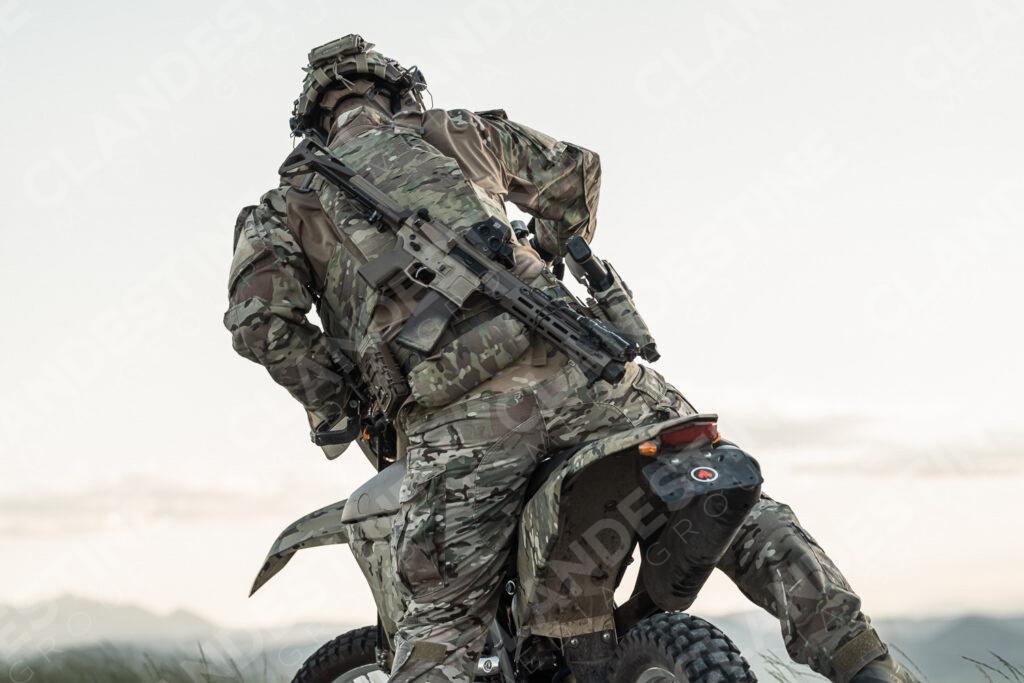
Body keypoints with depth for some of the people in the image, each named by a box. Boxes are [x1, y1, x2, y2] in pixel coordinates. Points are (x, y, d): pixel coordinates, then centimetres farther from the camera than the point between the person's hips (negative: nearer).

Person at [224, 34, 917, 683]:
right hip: (564, 362, 1)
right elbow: (574, 169, 34)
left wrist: (337, 408, 12)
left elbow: (260, 319, 1)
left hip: (450, 416, -1)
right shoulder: (454, 130, 24)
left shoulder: (288, 202, 19)